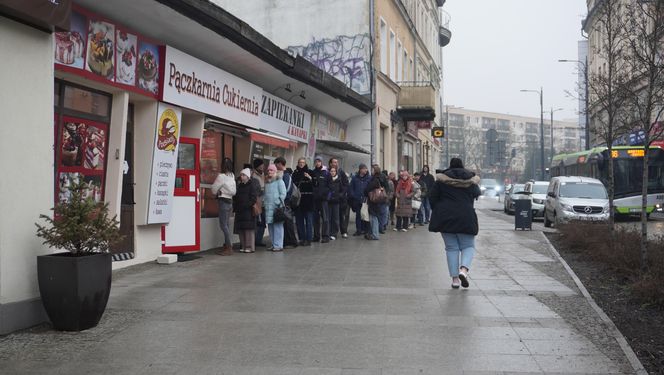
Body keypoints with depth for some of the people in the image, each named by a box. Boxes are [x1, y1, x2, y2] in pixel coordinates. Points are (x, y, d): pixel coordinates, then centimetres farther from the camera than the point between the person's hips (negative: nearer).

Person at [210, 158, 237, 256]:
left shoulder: (221, 176, -14)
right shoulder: (232, 176, 7)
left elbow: (214, 189, -4)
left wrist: (217, 193, 16)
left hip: (223, 201, -8)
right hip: (230, 201, 8)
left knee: (223, 225, -6)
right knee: (226, 225, 13)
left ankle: (229, 248, -9)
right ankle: (226, 245, 15)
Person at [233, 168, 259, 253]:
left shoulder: (253, 184, -2)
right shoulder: (239, 185, 18)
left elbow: (253, 197, -9)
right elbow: (235, 197, 20)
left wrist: (249, 205, -18)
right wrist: (235, 207, 11)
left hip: (248, 210, -7)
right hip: (240, 211, 7)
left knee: (249, 228, -6)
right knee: (241, 229, 6)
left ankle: (250, 247, -2)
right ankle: (243, 246, 12)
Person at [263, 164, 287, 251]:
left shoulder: (279, 181, 0)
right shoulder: (266, 182, 17)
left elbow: (283, 193, -4)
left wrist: (279, 203, -10)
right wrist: (263, 203, 14)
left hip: (277, 207, -6)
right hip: (268, 207, 6)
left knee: (277, 225, -7)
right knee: (270, 226, 7)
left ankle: (279, 245, -6)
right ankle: (273, 244, 14)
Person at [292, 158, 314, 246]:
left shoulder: (310, 172, 2)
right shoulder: (295, 174, 10)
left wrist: (310, 178, -18)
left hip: (308, 200, -3)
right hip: (298, 200, 3)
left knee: (309, 220, -3)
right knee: (299, 220, 5)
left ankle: (308, 239, 1)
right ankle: (302, 238, 13)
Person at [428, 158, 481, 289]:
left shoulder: (442, 179, 0)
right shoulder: (470, 179, 3)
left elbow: (432, 196, -1)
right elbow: (477, 194, 15)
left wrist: (438, 210, 14)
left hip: (445, 217, 0)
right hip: (466, 218, 0)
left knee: (451, 248, 8)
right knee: (468, 246, 10)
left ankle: (455, 278, 3)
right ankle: (464, 269, -17)